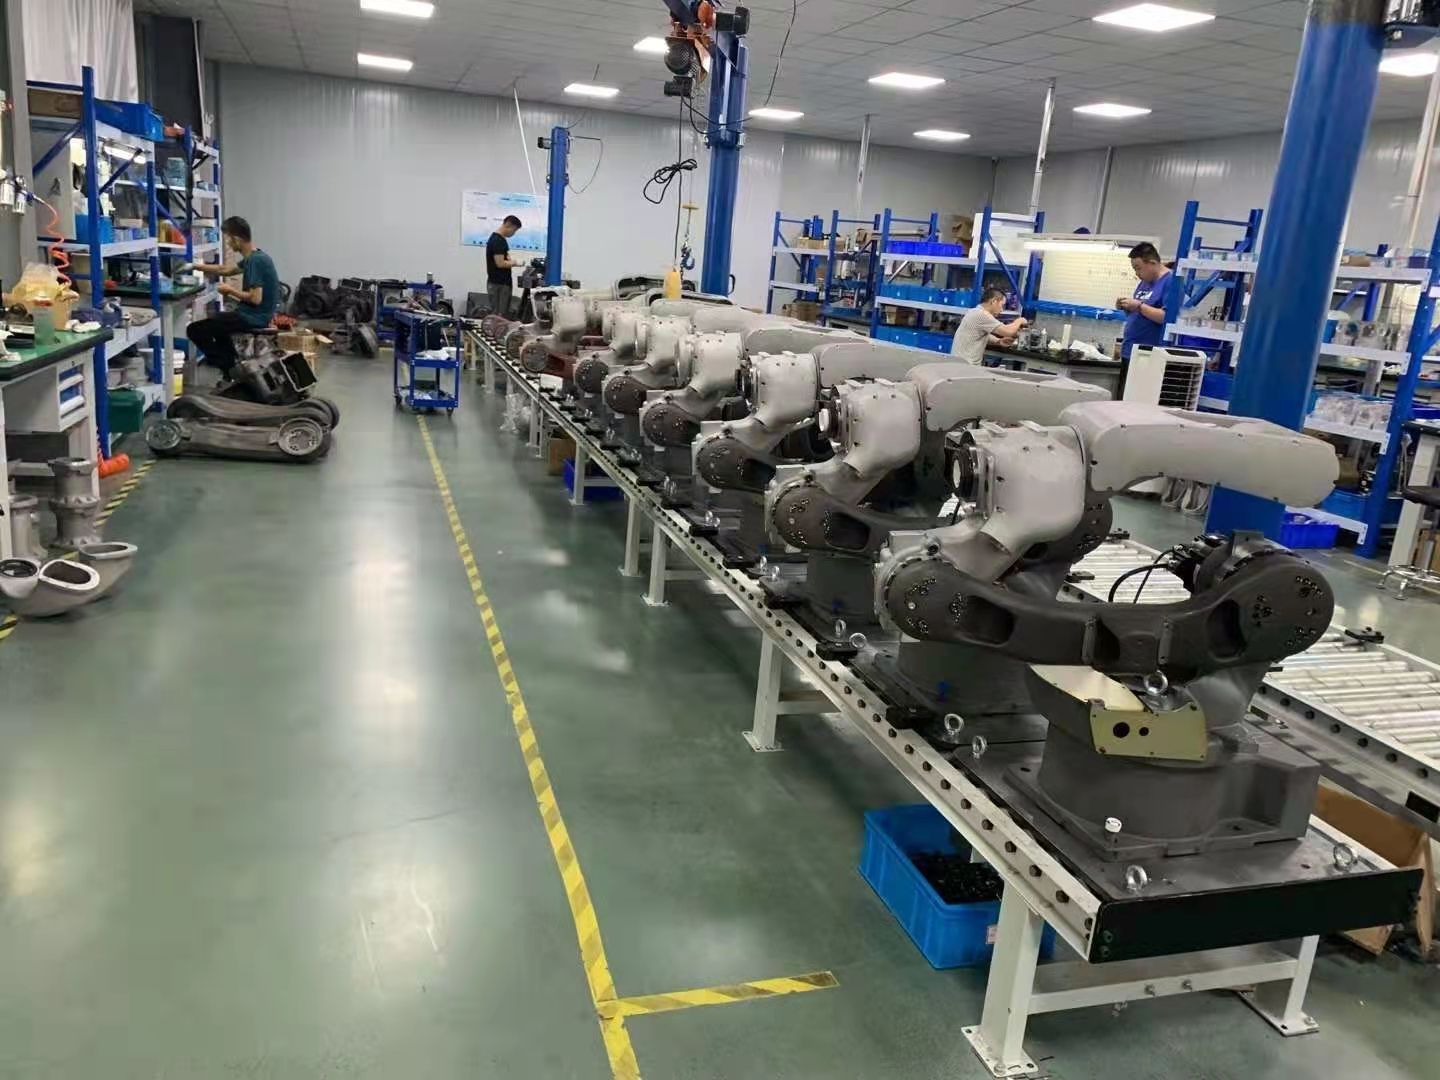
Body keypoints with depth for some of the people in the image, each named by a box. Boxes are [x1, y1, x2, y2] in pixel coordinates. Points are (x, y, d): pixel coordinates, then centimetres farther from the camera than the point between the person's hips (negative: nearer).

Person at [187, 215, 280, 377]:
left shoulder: (255, 261, -21)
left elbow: (256, 298, -27)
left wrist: (230, 290, -12)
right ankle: (233, 362, 31)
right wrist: (196, 266, 25)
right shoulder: (254, 257, 9)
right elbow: (227, 270, 24)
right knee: (216, 321, 36)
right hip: (256, 315, 10)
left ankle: (231, 369, 0)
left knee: (195, 330, -6)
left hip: (253, 318, -10)